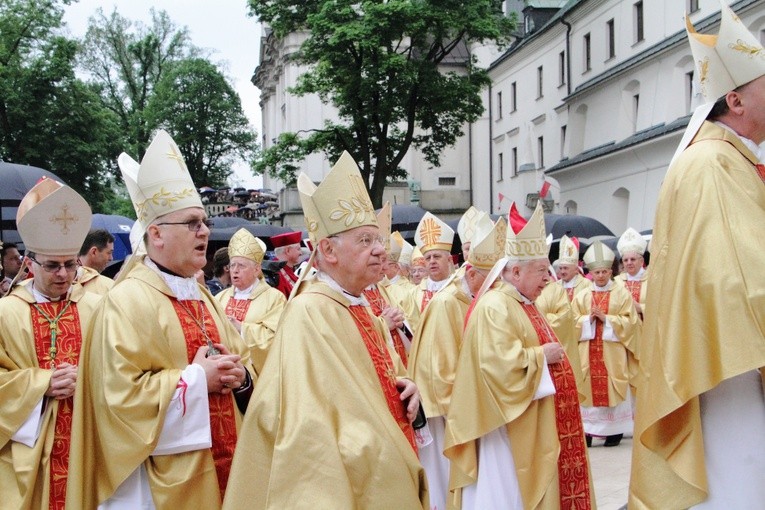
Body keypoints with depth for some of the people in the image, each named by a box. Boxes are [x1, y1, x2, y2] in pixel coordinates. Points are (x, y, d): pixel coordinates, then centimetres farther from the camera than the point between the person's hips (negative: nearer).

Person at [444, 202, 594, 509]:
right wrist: (542, 356, -17)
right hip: (512, 427, -10)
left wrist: (549, 353, 9)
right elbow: (499, 362, -28)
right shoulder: (495, 307, -18)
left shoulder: (522, 305, 14)